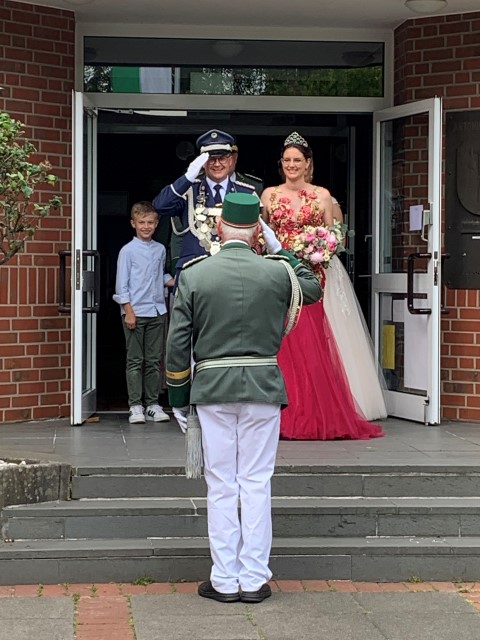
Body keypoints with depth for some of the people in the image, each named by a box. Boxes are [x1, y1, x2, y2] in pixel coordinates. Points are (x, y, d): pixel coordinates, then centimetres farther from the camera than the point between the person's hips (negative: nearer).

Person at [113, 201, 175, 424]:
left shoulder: (160, 249, 10)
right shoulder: (128, 251, -3)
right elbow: (122, 285, -5)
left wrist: (172, 281, 2)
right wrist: (128, 311, -10)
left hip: (157, 312, 4)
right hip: (135, 312, -4)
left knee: (154, 360, 8)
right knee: (135, 361, 0)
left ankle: (153, 403, 15)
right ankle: (135, 406, 4)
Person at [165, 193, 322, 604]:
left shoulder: (194, 275, -3)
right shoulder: (277, 272, -2)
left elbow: (177, 342, -2)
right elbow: (313, 289, 20)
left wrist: (179, 392, 10)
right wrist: (281, 251, 23)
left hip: (212, 388, 0)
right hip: (263, 386, 0)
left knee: (221, 485, 6)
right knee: (257, 484, 6)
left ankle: (225, 580, 11)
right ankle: (254, 579, 9)